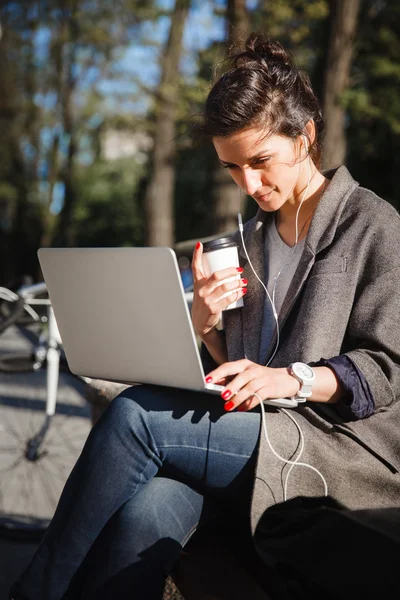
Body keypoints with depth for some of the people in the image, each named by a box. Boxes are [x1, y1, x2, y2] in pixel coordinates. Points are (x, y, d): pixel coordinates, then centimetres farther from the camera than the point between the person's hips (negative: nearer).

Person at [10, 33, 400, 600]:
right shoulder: (254, 236, 19)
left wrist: (292, 377, -20)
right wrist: (205, 322, -2)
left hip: (341, 447, -5)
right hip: (252, 432, 5)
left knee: (136, 413, -25)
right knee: (146, 515, -29)